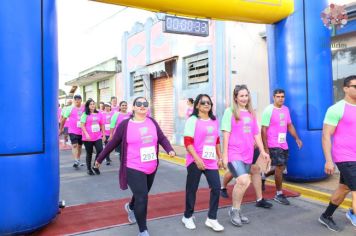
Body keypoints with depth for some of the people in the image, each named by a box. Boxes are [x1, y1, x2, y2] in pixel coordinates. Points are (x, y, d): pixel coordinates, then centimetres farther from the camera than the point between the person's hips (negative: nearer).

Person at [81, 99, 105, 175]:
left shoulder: (99, 114, 8)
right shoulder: (85, 114, -1)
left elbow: (102, 125, 12)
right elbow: (82, 125, -8)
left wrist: (104, 135, 10)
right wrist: (86, 134, -20)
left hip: (98, 137, 3)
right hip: (88, 138, -3)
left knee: (100, 151, -10)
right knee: (89, 153, 8)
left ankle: (95, 166, 11)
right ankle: (89, 169, 24)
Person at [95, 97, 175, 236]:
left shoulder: (152, 122, 2)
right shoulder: (125, 125, -9)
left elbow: (162, 138, 7)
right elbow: (113, 143, -1)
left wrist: (170, 150, -11)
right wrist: (100, 159, 6)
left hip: (151, 168, 5)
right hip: (134, 169, -5)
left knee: (141, 195, 23)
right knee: (142, 198, -9)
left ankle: (130, 207, 58)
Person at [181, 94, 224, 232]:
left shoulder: (214, 121, 10)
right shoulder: (193, 120, -8)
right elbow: (188, 142, -15)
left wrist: (220, 158, 17)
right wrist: (197, 159, -21)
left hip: (211, 161, 5)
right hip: (195, 161, -5)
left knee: (216, 188, 1)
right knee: (192, 189, 6)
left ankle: (211, 219, 15)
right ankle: (188, 217, 25)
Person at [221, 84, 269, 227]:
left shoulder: (251, 113, 13)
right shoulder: (230, 111, -3)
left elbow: (256, 134, 19)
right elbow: (226, 135, -7)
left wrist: (262, 151, 15)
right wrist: (224, 155, -10)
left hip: (247, 155, 6)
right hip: (234, 154, -6)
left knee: (241, 183, 11)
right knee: (244, 181, -20)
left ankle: (237, 211, 28)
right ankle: (234, 210, 2)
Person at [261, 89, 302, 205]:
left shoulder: (286, 109, 9)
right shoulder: (269, 110, -12)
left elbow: (289, 125, 19)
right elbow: (263, 130, -13)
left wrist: (297, 138, 8)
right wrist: (265, 148, -16)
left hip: (284, 144, 7)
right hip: (273, 145, -7)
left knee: (281, 167, 13)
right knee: (280, 167, -5)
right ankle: (279, 194, 9)